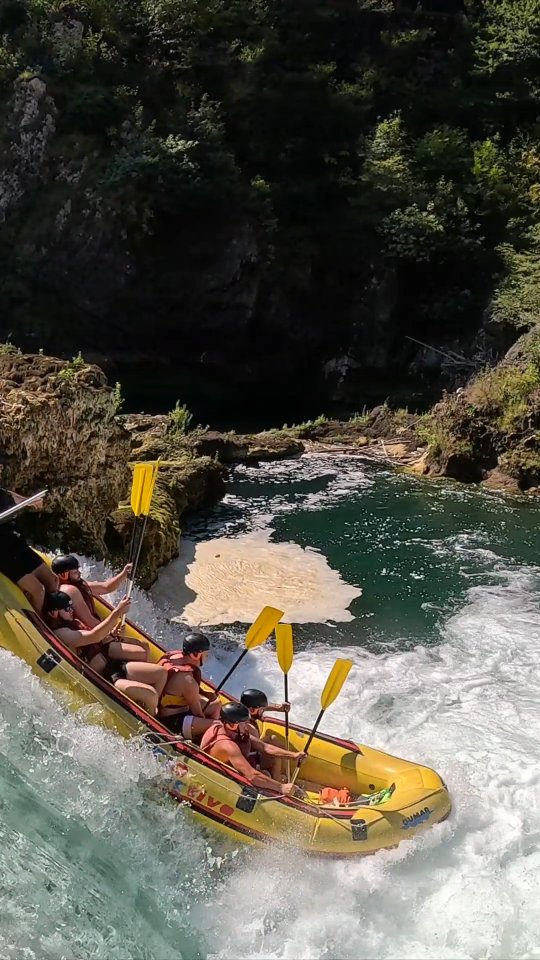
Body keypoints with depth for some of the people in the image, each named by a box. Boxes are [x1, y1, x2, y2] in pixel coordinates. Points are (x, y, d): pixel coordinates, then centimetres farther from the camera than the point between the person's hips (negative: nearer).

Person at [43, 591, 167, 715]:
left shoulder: (74, 623, 13)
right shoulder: (59, 633, -17)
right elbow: (93, 637, -27)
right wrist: (116, 613, -29)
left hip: (111, 666, 10)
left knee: (161, 672, 2)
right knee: (150, 694, -24)